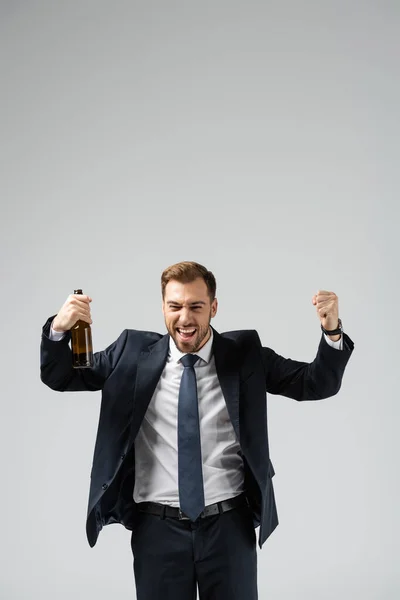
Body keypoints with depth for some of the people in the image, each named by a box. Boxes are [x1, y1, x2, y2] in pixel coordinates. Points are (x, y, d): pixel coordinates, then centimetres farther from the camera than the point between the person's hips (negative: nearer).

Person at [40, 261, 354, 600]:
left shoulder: (245, 354, 1)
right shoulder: (134, 352, 2)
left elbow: (316, 384, -1)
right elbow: (60, 378, 5)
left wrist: (332, 333, -19)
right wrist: (59, 330, -16)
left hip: (230, 525, 0)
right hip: (157, 527, 0)